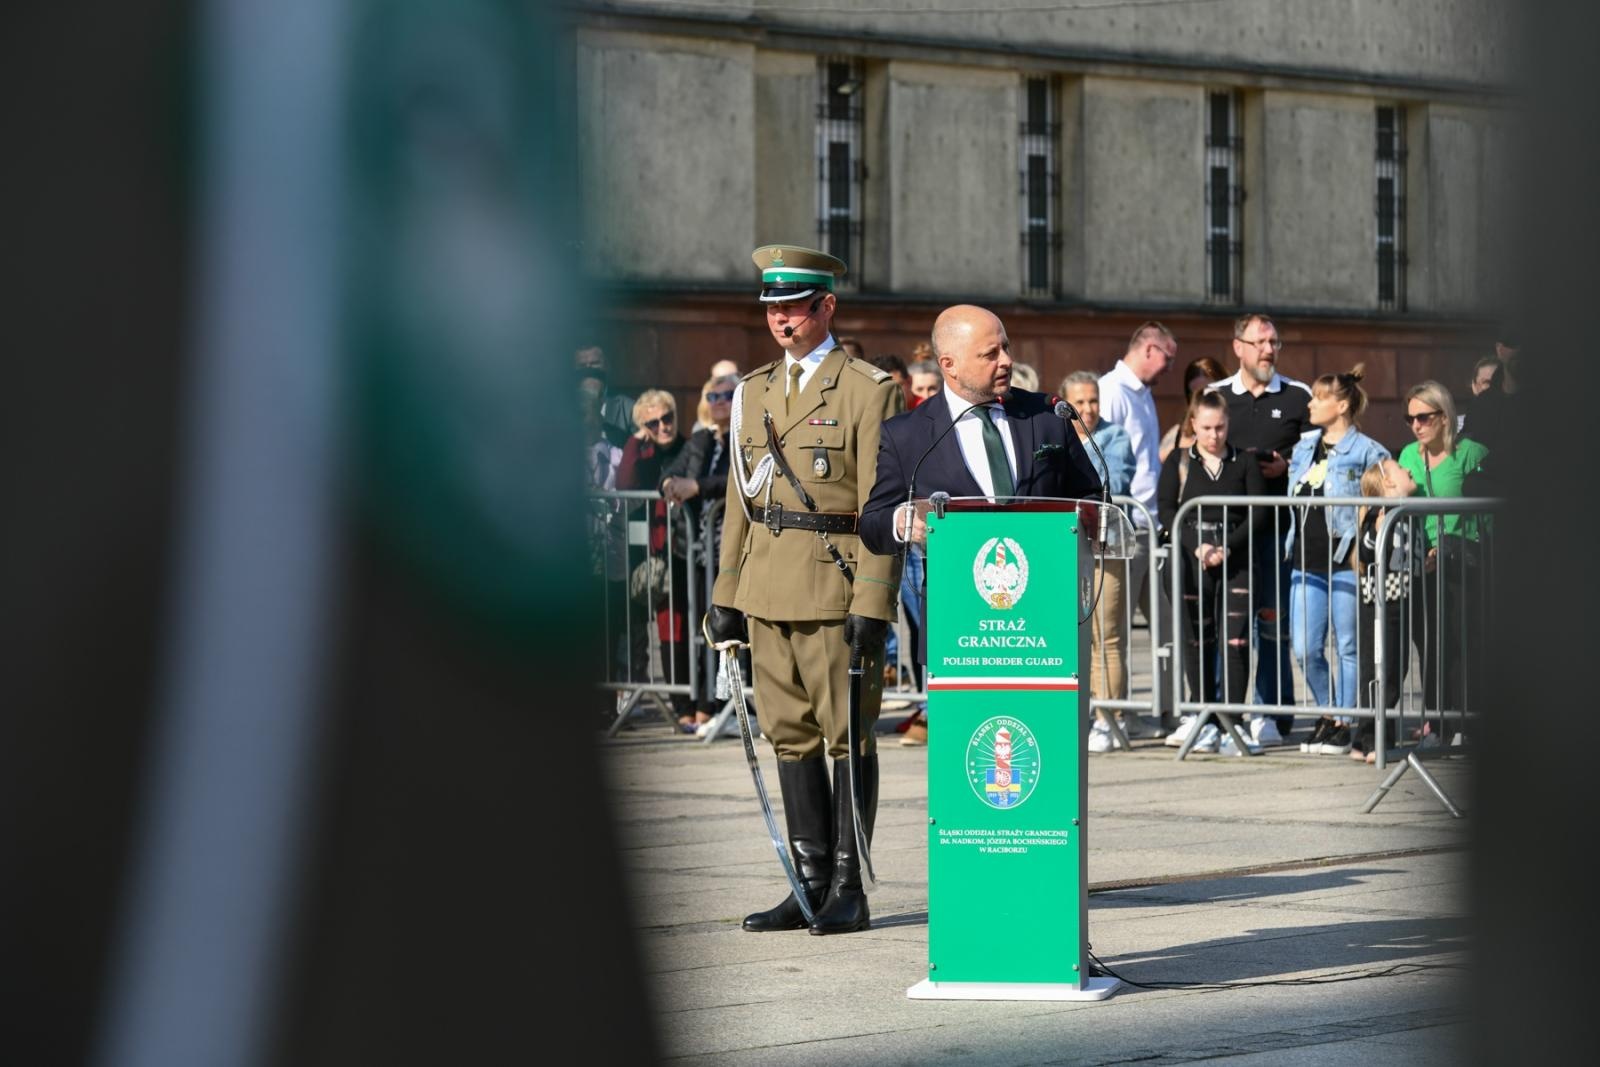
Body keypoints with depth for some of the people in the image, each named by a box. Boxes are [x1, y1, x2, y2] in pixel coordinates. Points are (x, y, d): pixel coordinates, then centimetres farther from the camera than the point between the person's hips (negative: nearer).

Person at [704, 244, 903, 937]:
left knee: (847, 736, -1)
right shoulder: (753, 393, 15)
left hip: (835, 588, -6)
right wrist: (726, 597, 11)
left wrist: (872, 607, -15)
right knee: (790, 735, 8)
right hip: (768, 590, 6)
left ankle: (849, 889, 4)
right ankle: (811, 884, 14)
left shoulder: (869, 391, -4)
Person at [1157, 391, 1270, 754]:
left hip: (1235, 558, -1)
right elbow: (1166, 511, 1)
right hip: (1191, 559, 1)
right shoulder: (1178, 462, 8)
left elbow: (1259, 514, 2)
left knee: (1234, 639, -6)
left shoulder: (1245, 462, 7)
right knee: (1195, 638, 4)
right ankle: (1202, 715, 13)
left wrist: (1228, 547, -11)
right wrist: (1197, 547, -11)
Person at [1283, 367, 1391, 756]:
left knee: (1349, 647, 1)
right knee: (1304, 649, 4)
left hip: (1346, 562, -6)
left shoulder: (1366, 452, -6)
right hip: (1307, 562, 6)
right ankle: (1328, 714, 21)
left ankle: (1346, 723, 10)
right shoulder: (1304, 447, 15)